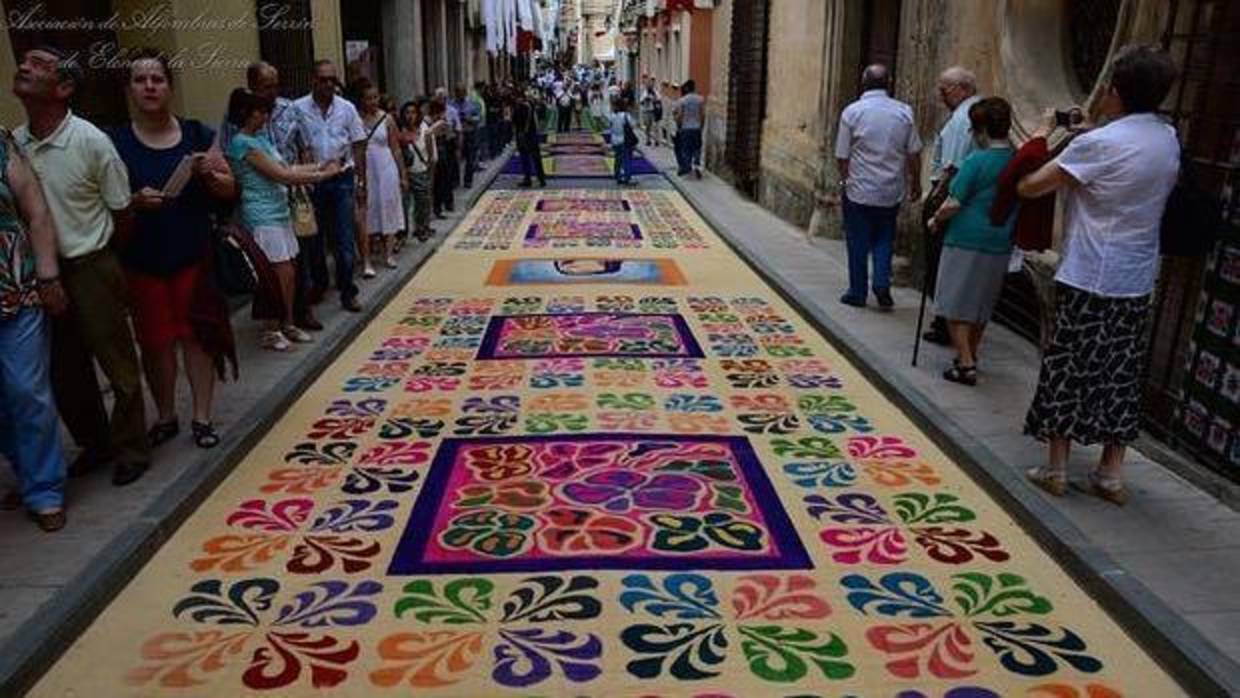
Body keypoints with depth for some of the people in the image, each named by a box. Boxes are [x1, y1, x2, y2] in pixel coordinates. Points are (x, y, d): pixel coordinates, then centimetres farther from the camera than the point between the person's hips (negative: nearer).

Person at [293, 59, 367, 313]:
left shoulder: (347, 109, 1)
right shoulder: (298, 109, -4)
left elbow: (359, 147, 4)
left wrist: (361, 183, 1)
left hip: (342, 179, 0)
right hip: (311, 180, 0)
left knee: (345, 239, 2)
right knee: (313, 237, 11)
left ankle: (347, 292, 10)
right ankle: (318, 284, 29)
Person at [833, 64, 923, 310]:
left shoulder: (852, 112, -9)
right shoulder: (904, 112, -2)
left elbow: (842, 156, -6)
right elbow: (914, 154, 1)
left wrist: (846, 179, 11)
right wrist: (915, 184, 14)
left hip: (859, 191, -2)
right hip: (891, 191, 2)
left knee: (858, 243, 9)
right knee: (884, 240, 16)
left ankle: (858, 292, 17)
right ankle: (882, 286, 5)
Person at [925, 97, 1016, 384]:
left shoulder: (976, 161, -15)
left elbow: (953, 204, -16)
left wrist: (935, 220, 1)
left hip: (967, 242, -6)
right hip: (999, 245, 7)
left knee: (956, 306, 3)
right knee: (982, 306, 18)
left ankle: (966, 364, -1)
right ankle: (969, 355, 30)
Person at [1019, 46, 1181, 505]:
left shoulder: (1100, 143, -16)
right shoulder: (1169, 141, 6)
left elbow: (1029, 186, -16)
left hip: (1089, 279, -6)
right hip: (1137, 282, 6)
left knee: (1068, 370, 5)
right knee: (1121, 376, 12)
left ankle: (1056, 468, 12)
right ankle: (1111, 474, 18)